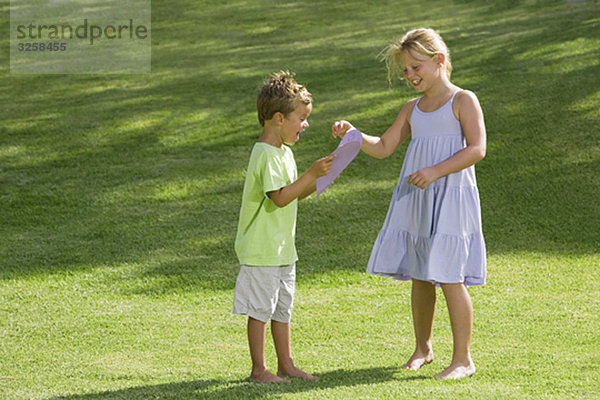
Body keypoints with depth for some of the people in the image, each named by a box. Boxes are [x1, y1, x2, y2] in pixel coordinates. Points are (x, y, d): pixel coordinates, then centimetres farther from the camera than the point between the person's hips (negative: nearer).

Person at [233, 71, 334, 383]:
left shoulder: (283, 152, 13)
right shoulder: (266, 155, -19)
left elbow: (293, 194, 19)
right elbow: (280, 197, -27)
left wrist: (317, 181, 4)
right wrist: (312, 174, -28)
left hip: (282, 249, 10)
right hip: (262, 249, -10)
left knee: (282, 308, 15)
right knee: (260, 310, -1)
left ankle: (286, 364, 23)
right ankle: (258, 369, 7)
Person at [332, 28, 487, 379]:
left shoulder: (463, 101, -3)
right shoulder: (413, 109, 16)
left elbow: (477, 148, -13)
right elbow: (384, 147, 18)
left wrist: (436, 171, -21)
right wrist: (353, 134, 1)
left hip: (451, 197, -6)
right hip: (415, 199, 6)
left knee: (449, 278, -10)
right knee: (419, 277, 11)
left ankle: (464, 359, -4)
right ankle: (423, 348, 26)